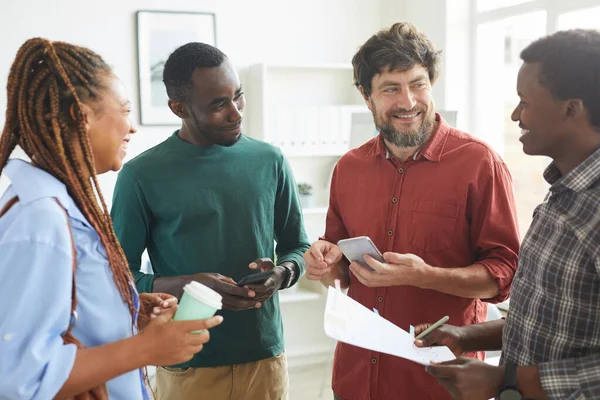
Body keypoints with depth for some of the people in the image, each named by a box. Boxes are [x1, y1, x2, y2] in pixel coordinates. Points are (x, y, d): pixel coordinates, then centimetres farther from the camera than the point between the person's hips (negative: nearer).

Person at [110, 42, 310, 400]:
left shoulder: (270, 160, 0)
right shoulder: (141, 176, -9)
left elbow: (298, 246, 8)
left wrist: (282, 274, -13)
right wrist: (184, 285, -22)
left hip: (267, 356, 3)